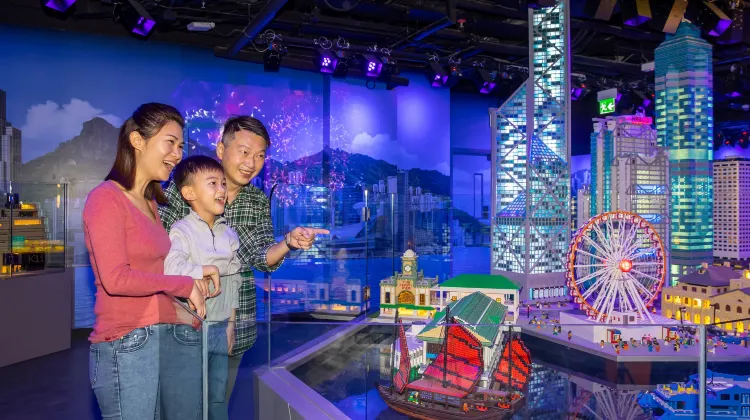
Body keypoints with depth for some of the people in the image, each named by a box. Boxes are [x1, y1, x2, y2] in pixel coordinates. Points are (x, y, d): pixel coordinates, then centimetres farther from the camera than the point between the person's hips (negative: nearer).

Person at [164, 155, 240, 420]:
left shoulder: (229, 234, 6)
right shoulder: (181, 230, -13)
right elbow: (170, 268, -31)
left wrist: (231, 323, 9)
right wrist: (208, 270, -18)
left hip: (220, 328, 5)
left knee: (218, 397, 17)